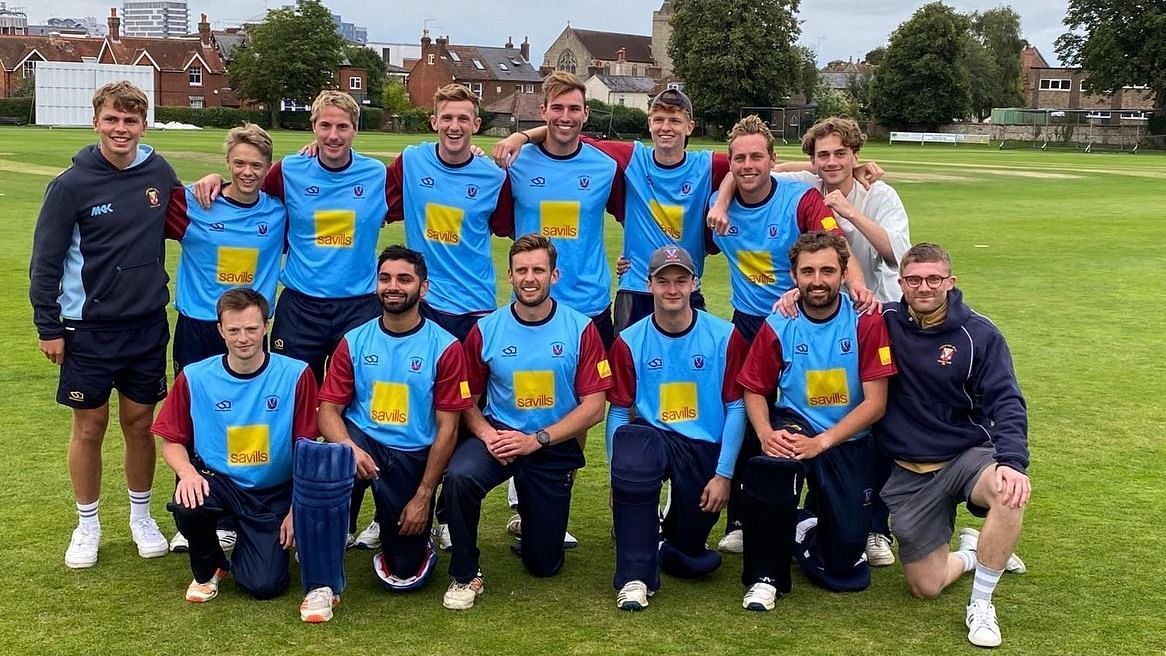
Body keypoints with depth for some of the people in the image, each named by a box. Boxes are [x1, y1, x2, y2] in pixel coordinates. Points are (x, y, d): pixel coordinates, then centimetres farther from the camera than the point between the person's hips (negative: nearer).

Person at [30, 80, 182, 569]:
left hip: (148, 324, 3)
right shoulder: (73, 184, -10)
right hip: (88, 327, -2)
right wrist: (48, 326, -6)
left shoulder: (158, 171, 0)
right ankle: (87, 525, 23)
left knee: (139, 423, 12)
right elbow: (46, 259, -6)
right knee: (89, 426, 7)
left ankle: (141, 516, 29)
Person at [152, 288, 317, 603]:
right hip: (218, 482, 1)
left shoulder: (295, 376, -10)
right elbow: (172, 441, 2)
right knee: (187, 505, -34)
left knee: (265, 586, -13)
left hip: (274, 493, 0)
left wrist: (297, 509, -7)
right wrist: (188, 472, -20)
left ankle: (245, 541, 24)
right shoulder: (194, 377, -7)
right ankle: (209, 568, 1)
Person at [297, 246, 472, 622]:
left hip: (414, 458, -1)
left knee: (405, 576, -4)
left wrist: (423, 496, -9)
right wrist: (349, 447, -24)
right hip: (362, 442, 1)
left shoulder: (444, 347, -6)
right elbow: (328, 410, -2)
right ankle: (322, 584, -22)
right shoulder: (354, 342, 2)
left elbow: (447, 428, -6)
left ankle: (417, 533, 34)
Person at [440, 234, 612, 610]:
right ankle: (465, 576, -13)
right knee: (459, 476, -36)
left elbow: (594, 407, -11)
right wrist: (486, 433, -21)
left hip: (555, 448, 0)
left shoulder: (580, 329, -8)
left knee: (544, 565, 8)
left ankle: (531, 518, 45)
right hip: (499, 434, 0)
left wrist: (536, 440, -20)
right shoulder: (486, 329, -4)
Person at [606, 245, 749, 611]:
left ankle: (669, 544, 42)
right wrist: (619, 478, -9)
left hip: (705, 448, 1)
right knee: (630, 449, -38)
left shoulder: (725, 337, -3)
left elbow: (735, 408, -2)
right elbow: (618, 412, 0)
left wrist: (723, 474, -7)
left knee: (692, 560, 0)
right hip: (652, 439, -1)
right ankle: (635, 576, -24)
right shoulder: (629, 342, -1)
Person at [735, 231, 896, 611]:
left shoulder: (867, 323, -10)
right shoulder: (778, 327, -4)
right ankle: (765, 577, -17)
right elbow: (754, 390, 3)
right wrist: (765, 433, -18)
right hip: (794, 424, 0)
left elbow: (875, 403, -12)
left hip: (848, 442, 0)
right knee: (768, 464, -38)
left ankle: (810, 522, 35)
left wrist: (821, 442, -21)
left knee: (845, 570, -2)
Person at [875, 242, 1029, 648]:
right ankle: (970, 551, 37)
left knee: (1009, 489, -38)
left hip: (967, 456, -2)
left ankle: (981, 605, -19)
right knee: (926, 588, 1)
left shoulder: (979, 335, -8)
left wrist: (1012, 461, -32)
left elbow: (1006, 404, -14)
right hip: (908, 473, 2)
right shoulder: (885, 325, -3)